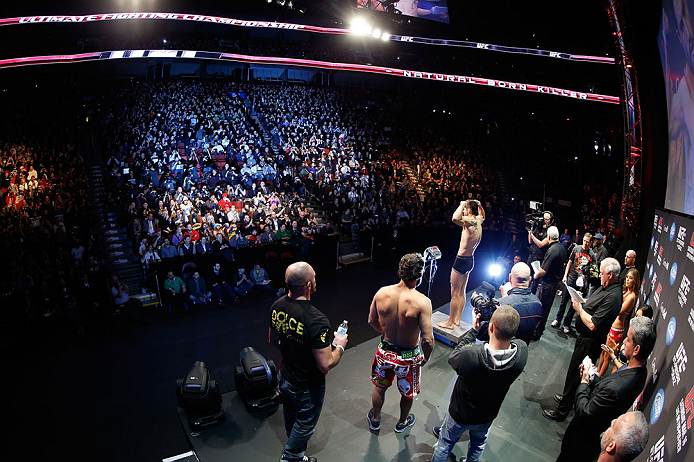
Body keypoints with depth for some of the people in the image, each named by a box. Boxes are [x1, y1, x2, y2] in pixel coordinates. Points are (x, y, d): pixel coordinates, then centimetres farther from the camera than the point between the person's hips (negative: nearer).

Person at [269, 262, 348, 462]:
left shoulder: (277, 306, -14)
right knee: (305, 424, 22)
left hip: (284, 378, 7)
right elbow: (325, 365, -31)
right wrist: (340, 346, -13)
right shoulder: (316, 321, -38)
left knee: (291, 417, 31)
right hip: (307, 388, -7)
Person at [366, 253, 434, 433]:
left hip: (384, 351, 3)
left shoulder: (382, 292, -16)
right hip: (408, 357, -3)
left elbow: (372, 321, -1)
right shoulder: (422, 301, -28)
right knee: (407, 393, 27)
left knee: (380, 387, 30)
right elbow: (427, 340, -28)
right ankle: (402, 422, 53)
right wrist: (425, 359, -8)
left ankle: (375, 419, 53)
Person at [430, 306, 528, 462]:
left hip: (460, 414, -3)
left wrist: (473, 330, -16)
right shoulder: (522, 352, -32)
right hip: (487, 416, 3)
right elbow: (511, 339, -6)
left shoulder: (469, 355, -41)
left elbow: (452, 358, -17)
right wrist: (503, 317, -14)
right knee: (478, 444, 35)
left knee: (445, 444, 27)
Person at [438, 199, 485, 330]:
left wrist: (462, 205, -26)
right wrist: (479, 204, 18)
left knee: (455, 293, 1)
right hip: (470, 260, 9)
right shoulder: (478, 221, 6)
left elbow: (455, 218, -43)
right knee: (461, 292, 19)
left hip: (462, 260, -9)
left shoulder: (469, 221, -21)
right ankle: (457, 319, 30)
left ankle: (450, 322, 11)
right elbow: (482, 215, 32)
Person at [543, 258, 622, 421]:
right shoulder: (605, 287, 3)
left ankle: (562, 410, 15)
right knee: (575, 371, 25)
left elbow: (593, 325, -31)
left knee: (574, 374, 2)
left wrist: (579, 309, -18)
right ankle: (568, 396, 45)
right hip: (584, 338, 10)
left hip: (590, 343, -10)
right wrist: (582, 302, 1)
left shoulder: (613, 297, -29)